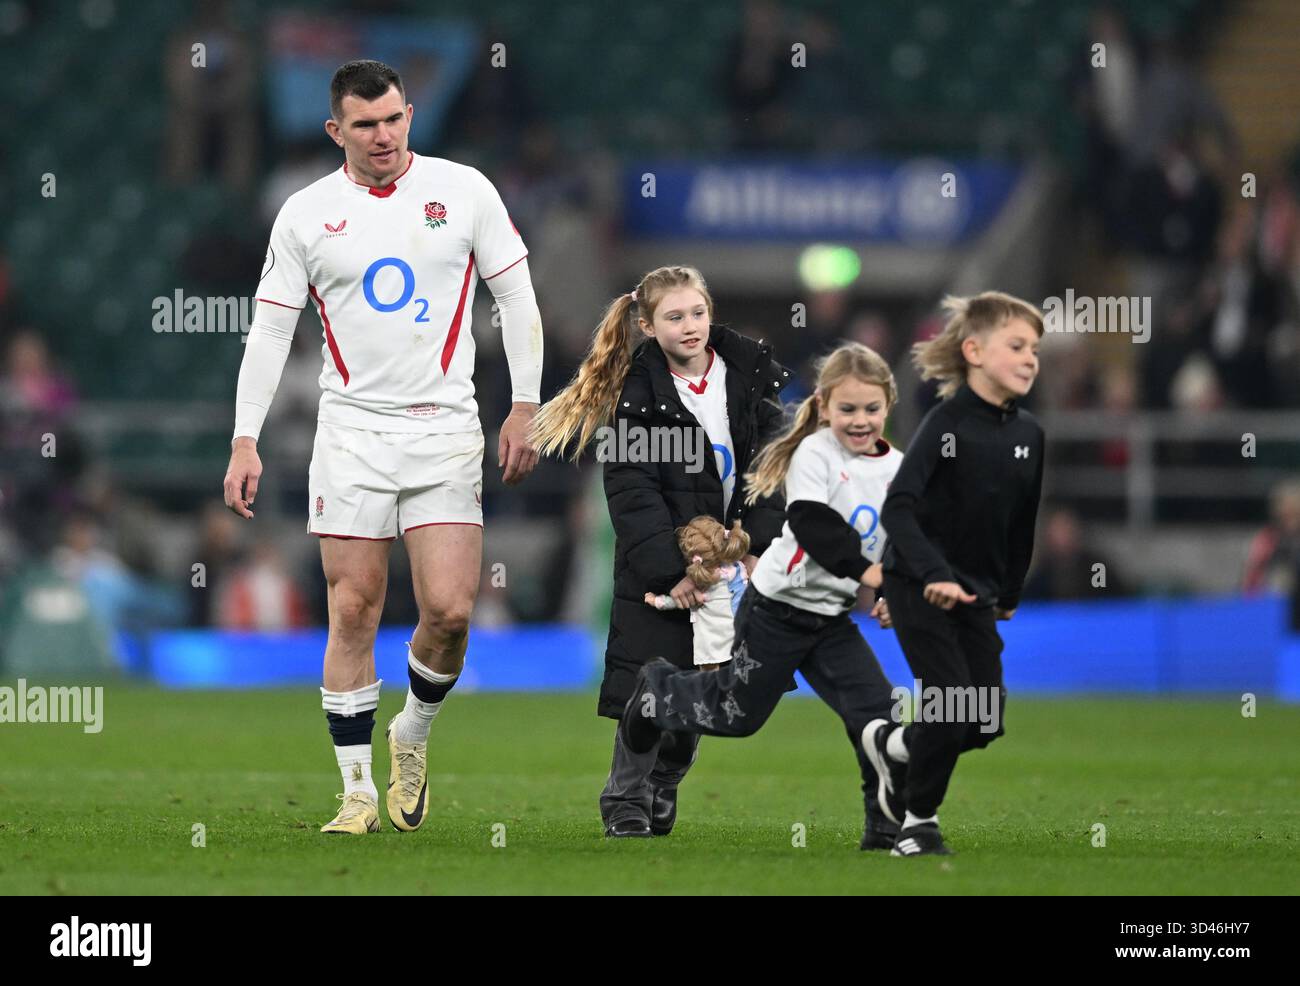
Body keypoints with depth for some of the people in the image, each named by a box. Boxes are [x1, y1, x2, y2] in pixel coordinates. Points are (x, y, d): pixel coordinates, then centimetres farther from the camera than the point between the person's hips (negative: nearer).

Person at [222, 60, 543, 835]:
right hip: (351, 429, 0)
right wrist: (246, 440, 1)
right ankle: (358, 792, 4)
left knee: (449, 610, -10)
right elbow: (270, 329, 7)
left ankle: (414, 735, 18)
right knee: (353, 611, -4)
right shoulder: (306, 214, 3)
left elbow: (518, 297, 6)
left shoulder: (464, 190, 2)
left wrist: (525, 407, 0)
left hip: (446, 426, 0)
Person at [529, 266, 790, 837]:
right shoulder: (638, 393, -8)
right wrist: (672, 571, -22)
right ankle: (624, 800, 5)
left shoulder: (748, 373, 1)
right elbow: (632, 492, -13)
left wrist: (759, 546, -9)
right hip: (658, 558, -3)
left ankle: (661, 788, 23)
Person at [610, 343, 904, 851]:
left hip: (833, 617, 5)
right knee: (738, 711, 4)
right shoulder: (815, 452, -14)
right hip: (777, 605, -5)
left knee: (875, 710, -8)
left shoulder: (896, 468, 3)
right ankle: (655, 693, 31)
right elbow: (811, 522, -28)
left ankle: (888, 823, -1)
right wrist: (864, 569, -36)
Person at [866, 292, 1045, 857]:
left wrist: (1010, 592, 20)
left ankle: (893, 746, 31)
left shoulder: (1028, 434, 2)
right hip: (918, 587, -6)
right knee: (954, 701, -13)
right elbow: (898, 508, -25)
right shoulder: (948, 423, -17)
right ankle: (919, 819, 14)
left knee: (987, 721, 2)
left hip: (977, 593, 6)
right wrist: (935, 576, -36)